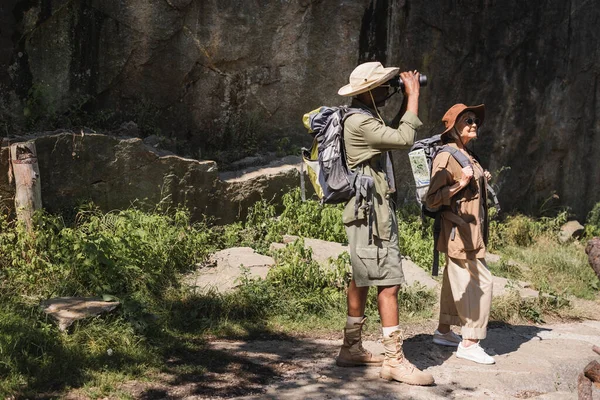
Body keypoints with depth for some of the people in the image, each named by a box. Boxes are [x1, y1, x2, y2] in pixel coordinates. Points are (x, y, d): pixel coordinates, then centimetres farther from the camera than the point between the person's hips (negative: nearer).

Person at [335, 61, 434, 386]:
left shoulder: (366, 119, 15)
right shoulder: (358, 122, -17)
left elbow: (390, 135, 27)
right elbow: (403, 139, -21)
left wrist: (406, 102, 18)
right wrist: (413, 97, -10)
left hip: (373, 210, 11)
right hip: (371, 212, -11)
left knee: (361, 280, 14)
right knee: (389, 283, -10)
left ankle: (351, 348, 22)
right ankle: (394, 360, -6)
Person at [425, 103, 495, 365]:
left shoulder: (468, 155, 14)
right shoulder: (446, 157, -15)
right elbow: (433, 200, -19)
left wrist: (481, 181, 15)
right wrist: (461, 184, -28)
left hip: (471, 229, 9)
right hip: (458, 229, -9)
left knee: (456, 280, 15)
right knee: (481, 282, -9)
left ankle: (443, 332, 27)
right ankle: (469, 343, -4)